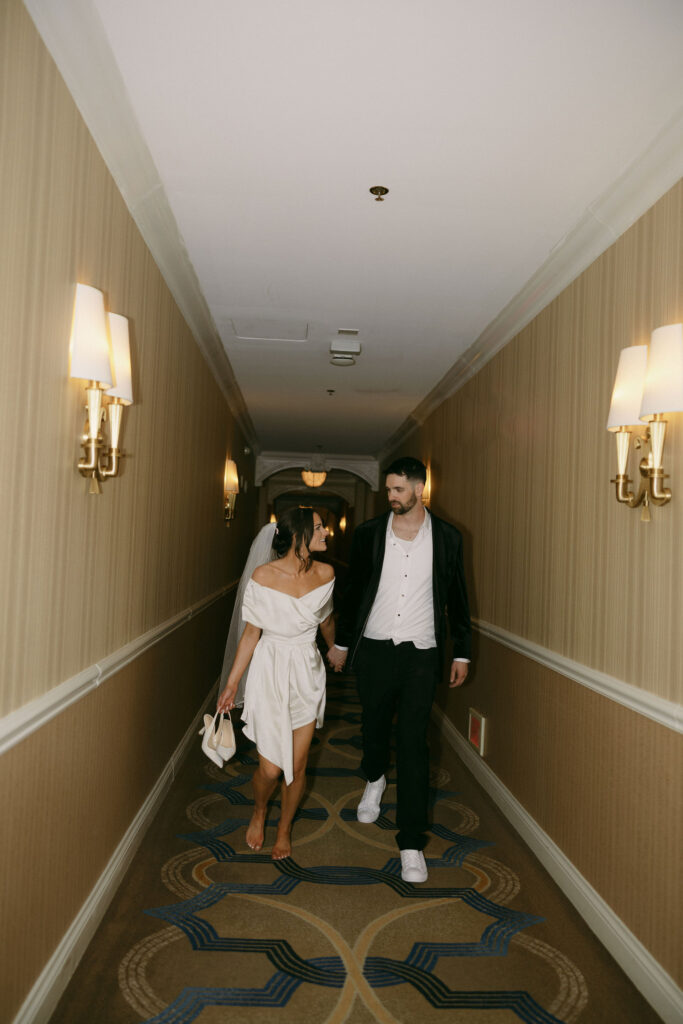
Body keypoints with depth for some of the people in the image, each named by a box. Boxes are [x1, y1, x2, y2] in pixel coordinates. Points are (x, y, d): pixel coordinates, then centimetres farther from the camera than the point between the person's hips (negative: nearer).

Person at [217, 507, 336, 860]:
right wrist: (231, 684, -1)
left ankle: (284, 828, 37)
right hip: (270, 673, -3)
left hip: (307, 675, 3)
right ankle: (259, 811, 35)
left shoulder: (325, 573, -4)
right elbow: (251, 634, -5)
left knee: (297, 765, 9)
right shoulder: (263, 576, -14)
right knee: (271, 767, 0)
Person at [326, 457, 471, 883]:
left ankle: (412, 843, 10)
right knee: (374, 725, 17)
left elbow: (457, 597, 6)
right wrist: (341, 643, 12)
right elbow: (353, 590, 9)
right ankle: (375, 778, 52)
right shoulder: (369, 533, 0)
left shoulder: (447, 537, -1)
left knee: (414, 743, -1)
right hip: (374, 649, 2)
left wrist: (462, 653, 6)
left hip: (421, 654, -1)